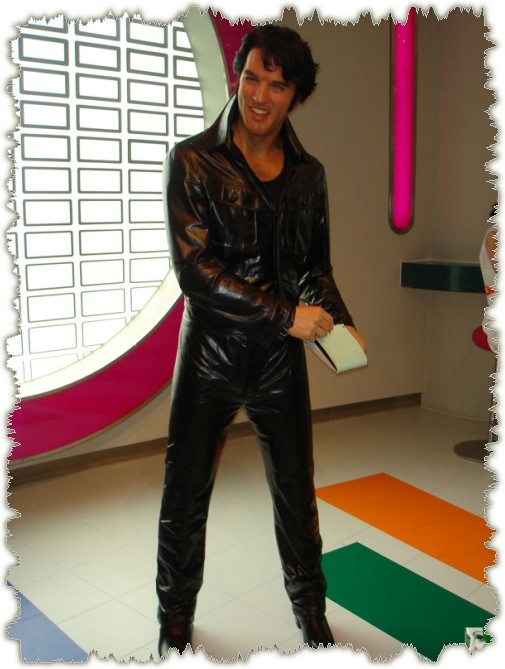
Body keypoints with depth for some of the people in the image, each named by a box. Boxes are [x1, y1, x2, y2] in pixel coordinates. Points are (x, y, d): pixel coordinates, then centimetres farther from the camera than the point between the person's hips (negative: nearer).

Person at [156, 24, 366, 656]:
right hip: (209, 354, -2)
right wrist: (286, 314, -18)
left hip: (281, 357, 3)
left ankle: (311, 614, 37)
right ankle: (176, 622, 33)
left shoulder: (309, 174, 6)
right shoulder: (192, 160, -7)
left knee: (296, 492, 13)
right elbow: (193, 268, -16)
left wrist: (340, 322, -4)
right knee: (185, 498, 9)